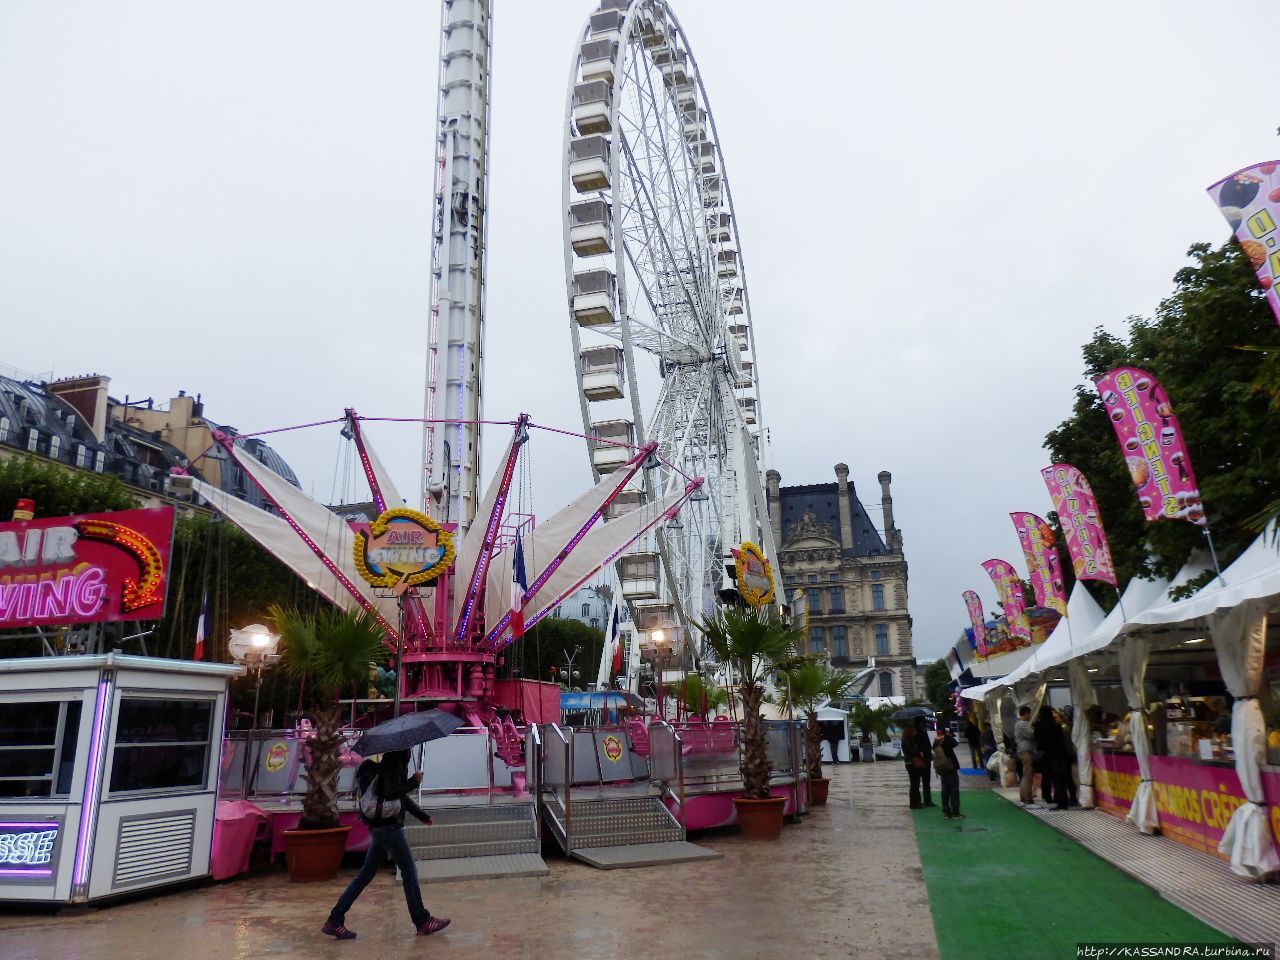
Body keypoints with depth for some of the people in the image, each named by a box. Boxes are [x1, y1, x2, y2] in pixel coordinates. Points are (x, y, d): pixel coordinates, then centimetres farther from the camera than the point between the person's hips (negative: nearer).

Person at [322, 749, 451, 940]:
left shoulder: (392, 762, 16)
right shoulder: (395, 763, -15)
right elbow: (391, 793, -25)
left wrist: (423, 816, 28)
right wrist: (414, 782, -14)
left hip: (379, 826, 10)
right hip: (388, 826, -10)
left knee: (366, 874, 13)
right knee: (409, 872, -1)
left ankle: (334, 921, 14)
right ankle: (422, 922, 7)